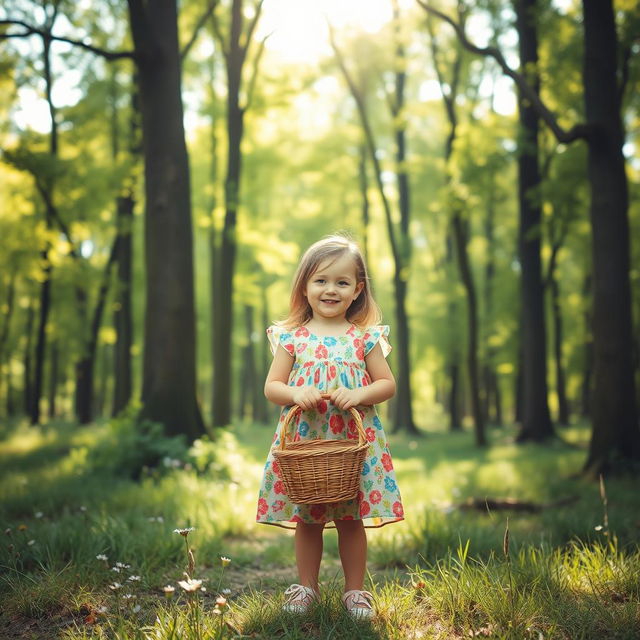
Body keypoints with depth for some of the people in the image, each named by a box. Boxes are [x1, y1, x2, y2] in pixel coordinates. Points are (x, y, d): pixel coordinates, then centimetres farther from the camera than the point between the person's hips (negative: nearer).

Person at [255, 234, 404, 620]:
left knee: (351, 521, 8)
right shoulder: (291, 337, 0)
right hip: (303, 442, 1)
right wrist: (295, 393, -19)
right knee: (306, 521, 11)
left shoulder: (365, 337, 0)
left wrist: (359, 394, -16)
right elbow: (272, 386, 2)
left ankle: (356, 590, 24)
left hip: (355, 443, 0)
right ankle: (307, 587, 27)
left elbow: (388, 384, 2)